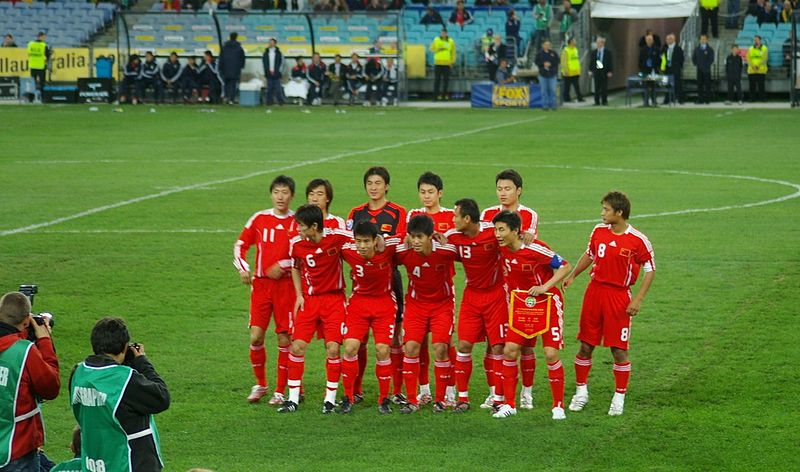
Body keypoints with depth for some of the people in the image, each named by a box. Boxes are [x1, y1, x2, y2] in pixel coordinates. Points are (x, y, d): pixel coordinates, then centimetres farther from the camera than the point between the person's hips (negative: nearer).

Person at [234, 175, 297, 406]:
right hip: (260, 284, 2)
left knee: (284, 339, 0)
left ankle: (280, 390, 10)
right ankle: (260, 384, 15)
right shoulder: (259, 218, 6)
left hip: (286, 285, -2)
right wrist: (243, 268, 1)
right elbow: (240, 244, 15)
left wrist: (283, 265, -13)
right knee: (256, 335, -5)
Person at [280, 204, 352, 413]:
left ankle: (330, 399, 4)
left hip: (334, 299, -3)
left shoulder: (336, 237, -16)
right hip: (308, 300, 3)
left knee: (333, 347, -8)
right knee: (297, 346, -5)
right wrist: (299, 295, 5)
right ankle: (293, 398, 4)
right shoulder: (296, 243, -5)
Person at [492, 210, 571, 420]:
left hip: (548, 303, -5)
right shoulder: (503, 249, -6)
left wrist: (545, 287, -23)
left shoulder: (536, 249, -23)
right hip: (521, 305, 5)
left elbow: (565, 267, -16)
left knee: (551, 353, -11)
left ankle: (558, 406, 2)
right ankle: (509, 404, 6)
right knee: (509, 350, -4)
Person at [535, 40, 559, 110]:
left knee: (553, 90, -2)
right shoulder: (540, 54, 2)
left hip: (552, 74, 0)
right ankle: (545, 105, 6)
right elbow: (536, 62, 3)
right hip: (543, 74, 0)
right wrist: (543, 64, -13)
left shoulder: (553, 53, 4)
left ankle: (553, 105, 5)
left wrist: (550, 64, -11)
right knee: (544, 91, 1)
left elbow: (557, 61, 4)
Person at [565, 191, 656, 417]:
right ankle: (581, 392, 20)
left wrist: (638, 299, -10)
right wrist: (572, 276, 16)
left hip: (619, 296, -4)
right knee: (585, 345, 7)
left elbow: (650, 269, -4)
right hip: (595, 290, 4)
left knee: (619, 350, -2)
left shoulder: (638, 240, -11)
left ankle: (619, 397, 11)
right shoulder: (599, 231, 3)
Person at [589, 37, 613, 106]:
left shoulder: (608, 52, -1)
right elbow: (591, 62, 8)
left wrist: (610, 71, -8)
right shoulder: (594, 52, 7)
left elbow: (611, 62, -1)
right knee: (597, 87, 3)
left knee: (604, 87, 1)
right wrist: (590, 70, -1)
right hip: (596, 71, 2)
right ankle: (597, 102, 8)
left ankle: (604, 101, 9)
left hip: (604, 72, -2)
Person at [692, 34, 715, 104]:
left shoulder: (710, 49, 0)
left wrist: (707, 66, -8)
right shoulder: (697, 49, 12)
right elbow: (693, 58, 20)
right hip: (699, 70, 4)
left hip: (706, 70, -4)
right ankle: (700, 99, 4)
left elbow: (711, 59, -3)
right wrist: (696, 64, 9)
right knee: (699, 85, 2)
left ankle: (707, 100, -1)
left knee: (707, 85, -3)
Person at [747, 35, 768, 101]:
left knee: (761, 86, -6)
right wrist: (752, 66, -15)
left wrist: (758, 65, -19)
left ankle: (762, 98, -2)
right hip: (751, 71, 3)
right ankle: (752, 98, 6)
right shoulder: (750, 49, 13)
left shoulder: (764, 49, 5)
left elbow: (764, 59, -5)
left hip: (761, 71, -3)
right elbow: (748, 59, 3)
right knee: (752, 86, 1)